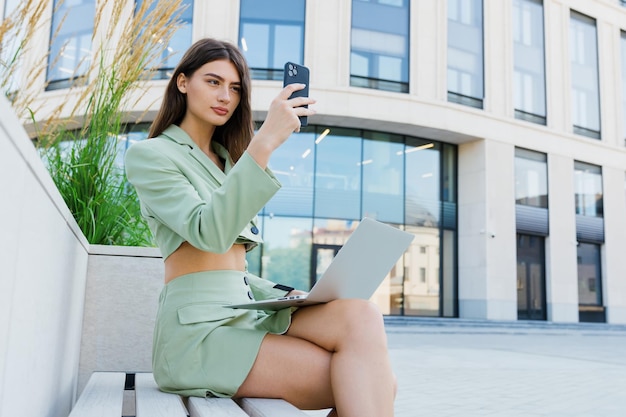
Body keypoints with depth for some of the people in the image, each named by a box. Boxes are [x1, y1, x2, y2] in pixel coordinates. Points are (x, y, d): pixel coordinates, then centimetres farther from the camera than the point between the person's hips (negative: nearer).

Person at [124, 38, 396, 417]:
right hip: (198, 328, -6)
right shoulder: (148, 155, 2)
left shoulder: (226, 160, 24)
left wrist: (285, 295, 5)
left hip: (247, 314, 6)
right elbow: (209, 234, -18)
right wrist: (264, 143, -23)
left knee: (360, 315, -23)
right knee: (362, 383, -22)